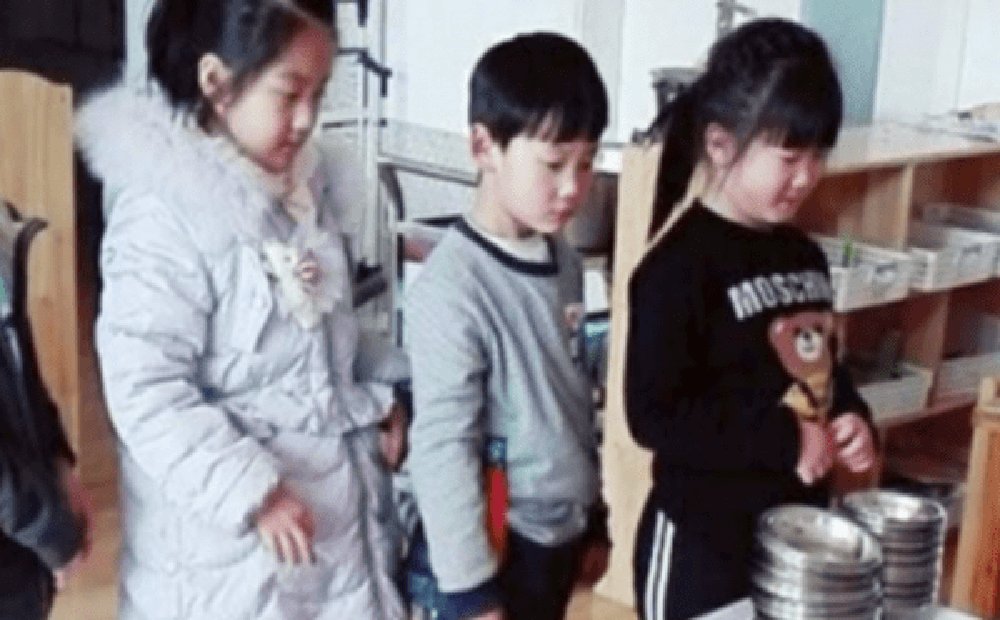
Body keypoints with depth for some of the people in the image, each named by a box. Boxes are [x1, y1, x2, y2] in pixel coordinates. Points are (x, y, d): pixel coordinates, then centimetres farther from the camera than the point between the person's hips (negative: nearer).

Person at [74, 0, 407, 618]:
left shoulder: (308, 185, 2)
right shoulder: (164, 216, -22)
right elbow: (145, 392, -24)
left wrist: (380, 397, 4)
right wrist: (252, 493, -23)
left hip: (332, 487, 7)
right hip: (225, 521, -7)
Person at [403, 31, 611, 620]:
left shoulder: (565, 262, 2)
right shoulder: (452, 288, -22)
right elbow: (441, 449, -20)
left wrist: (594, 520, 17)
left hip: (560, 532, 7)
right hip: (498, 545, -7)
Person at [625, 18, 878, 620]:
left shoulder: (804, 256, 7)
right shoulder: (681, 267, -17)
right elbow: (655, 415, -22)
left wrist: (854, 420, -2)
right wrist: (784, 439, -22)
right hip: (701, 542, -7)